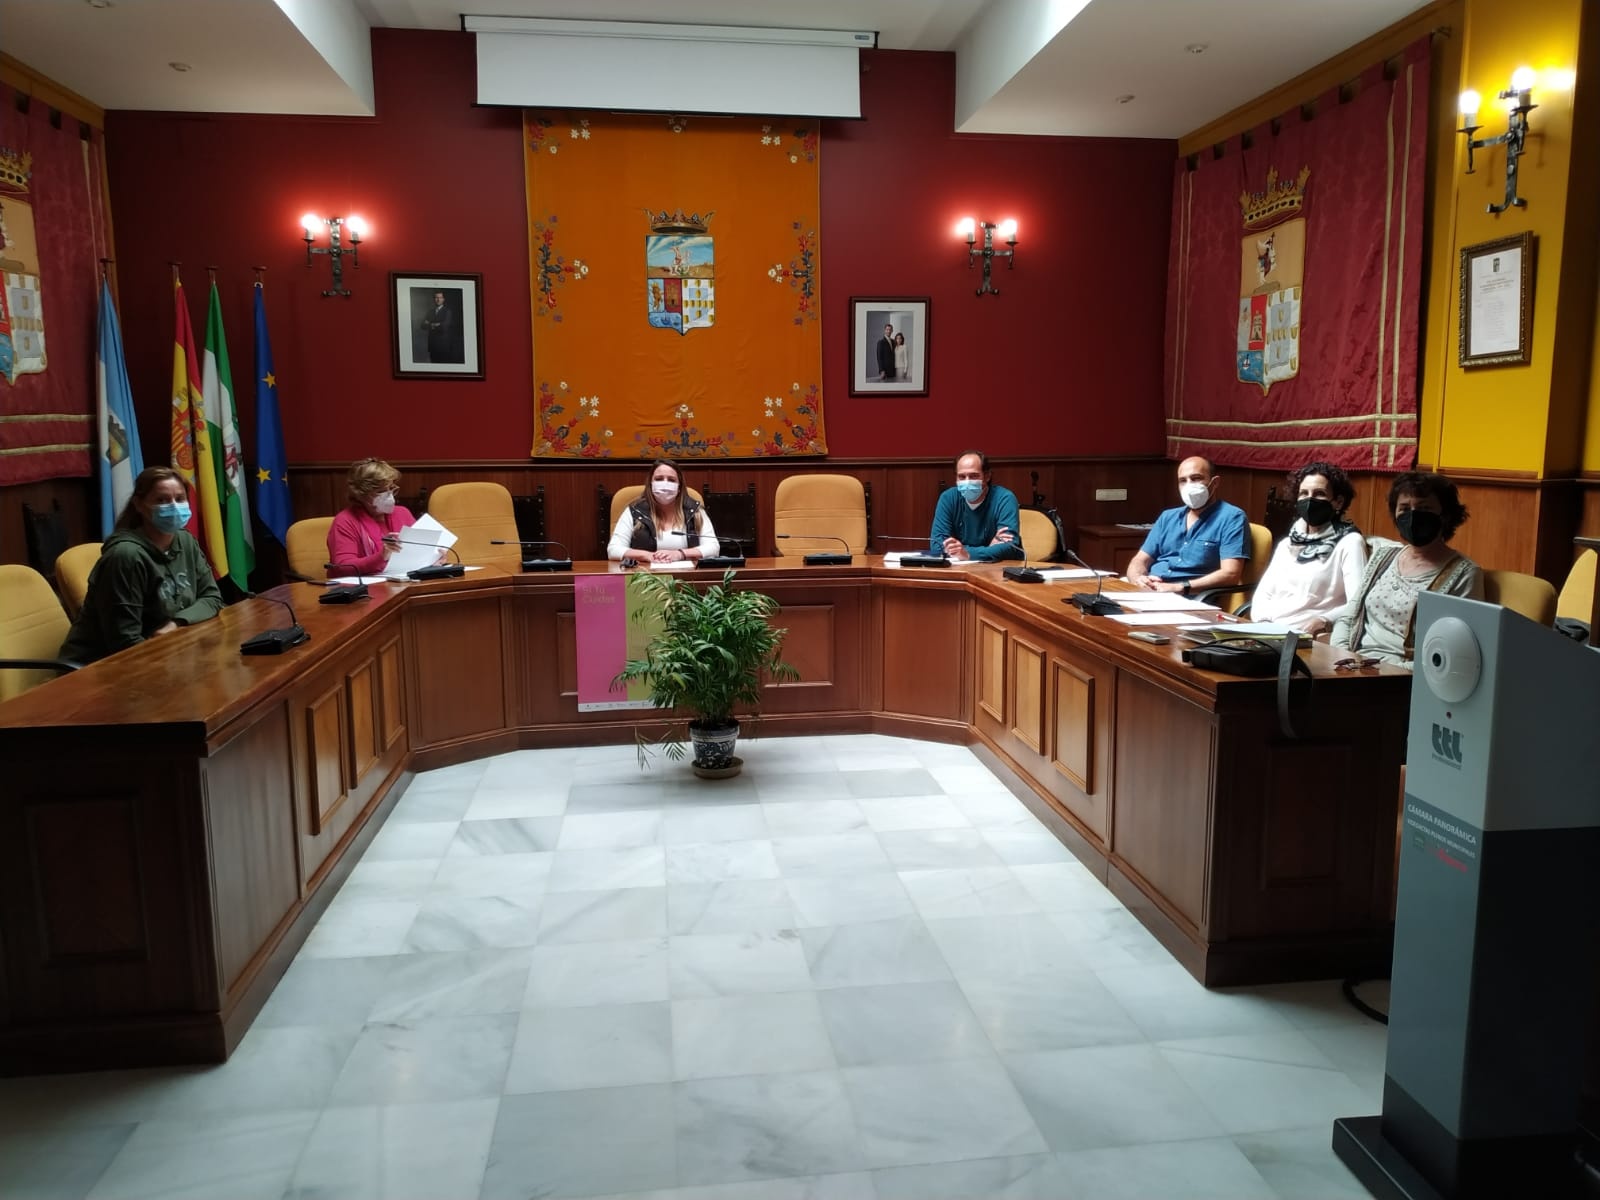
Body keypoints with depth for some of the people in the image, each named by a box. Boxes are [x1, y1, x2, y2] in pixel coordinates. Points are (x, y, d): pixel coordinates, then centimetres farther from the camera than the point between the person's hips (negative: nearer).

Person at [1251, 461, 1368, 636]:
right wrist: (1262, 622, -6)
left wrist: (1327, 621, -29)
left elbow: (1357, 604, -11)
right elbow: (1263, 593, 14)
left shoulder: (1349, 542, 0)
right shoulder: (1287, 544, 18)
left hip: (1309, 638, -4)